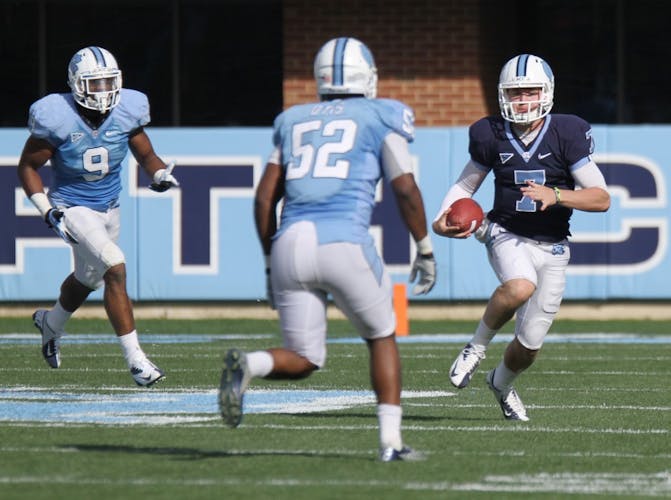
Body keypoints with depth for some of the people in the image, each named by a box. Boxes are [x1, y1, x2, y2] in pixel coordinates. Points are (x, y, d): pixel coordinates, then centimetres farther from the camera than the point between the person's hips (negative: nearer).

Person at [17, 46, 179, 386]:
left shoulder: (126, 112, -12)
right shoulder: (57, 118, -22)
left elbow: (146, 155, 3)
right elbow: (27, 167, -11)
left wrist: (161, 174, -19)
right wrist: (47, 211, -20)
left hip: (109, 206, 6)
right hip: (73, 208, -6)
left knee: (88, 279, 24)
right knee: (115, 269, -23)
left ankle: (51, 322, 56)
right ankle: (135, 359, -18)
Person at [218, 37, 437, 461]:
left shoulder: (294, 123, 23)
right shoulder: (380, 118, 11)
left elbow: (265, 197, 18)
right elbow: (406, 189, 2)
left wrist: (270, 263, 25)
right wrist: (425, 250, 13)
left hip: (290, 242, 3)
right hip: (344, 241, -3)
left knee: (303, 361, 10)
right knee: (382, 338, 19)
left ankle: (247, 364, -21)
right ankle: (391, 440, 11)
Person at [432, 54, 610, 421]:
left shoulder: (566, 135, -12)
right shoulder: (491, 136, -6)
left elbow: (601, 198, -13)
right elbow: (465, 184, 11)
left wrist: (555, 196, -29)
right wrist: (443, 219, -7)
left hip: (552, 248, 1)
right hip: (507, 235, -1)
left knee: (529, 345, 4)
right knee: (520, 287, -37)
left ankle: (502, 382, 40)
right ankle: (477, 346, -10)